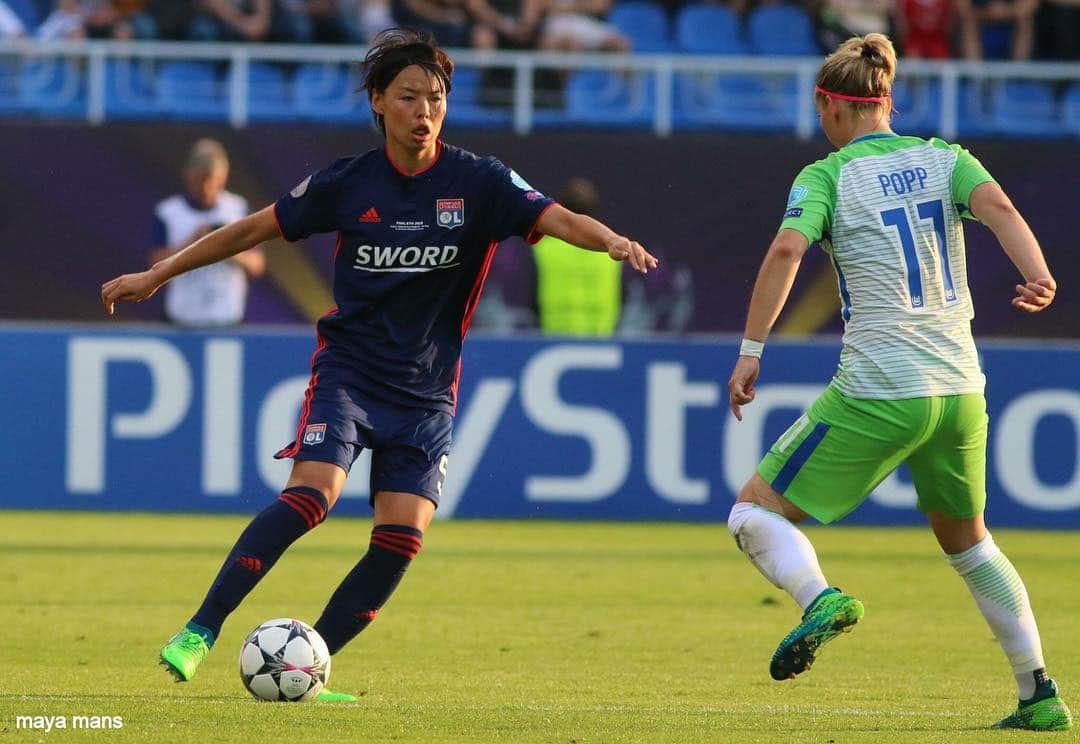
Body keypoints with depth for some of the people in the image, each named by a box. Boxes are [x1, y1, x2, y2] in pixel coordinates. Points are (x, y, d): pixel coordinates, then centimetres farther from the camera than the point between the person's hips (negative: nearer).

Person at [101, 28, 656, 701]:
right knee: (313, 493, -24)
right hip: (348, 370, -1)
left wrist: (612, 241, -39)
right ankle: (200, 633, -18)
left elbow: (557, 220, -17)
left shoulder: (477, 182, -5)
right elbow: (254, 229, 8)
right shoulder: (348, 184, -2)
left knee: (402, 537, -12)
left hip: (426, 392, 1)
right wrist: (158, 275, 11)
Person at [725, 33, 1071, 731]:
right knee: (967, 539, 24)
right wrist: (1039, 276, -24)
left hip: (878, 393, -5)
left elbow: (787, 249, -17)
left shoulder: (826, 175, 0)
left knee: (756, 512, 4)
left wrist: (751, 350, -15)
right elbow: (997, 207, -9)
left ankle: (820, 597, -26)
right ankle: (1040, 698, 19)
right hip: (960, 387, 5)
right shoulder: (944, 158, 11)